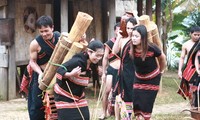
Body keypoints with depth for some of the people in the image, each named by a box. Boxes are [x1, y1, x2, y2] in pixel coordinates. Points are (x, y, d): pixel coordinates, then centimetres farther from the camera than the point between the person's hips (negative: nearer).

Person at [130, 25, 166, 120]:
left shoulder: (151, 48, -29)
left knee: (146, 105, 1)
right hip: (139, 79, 3)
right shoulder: (131, 49, -21)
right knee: (137, 103, -2)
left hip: (152, 79, -3)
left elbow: (162, 58, -7)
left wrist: (161, 70, 7)